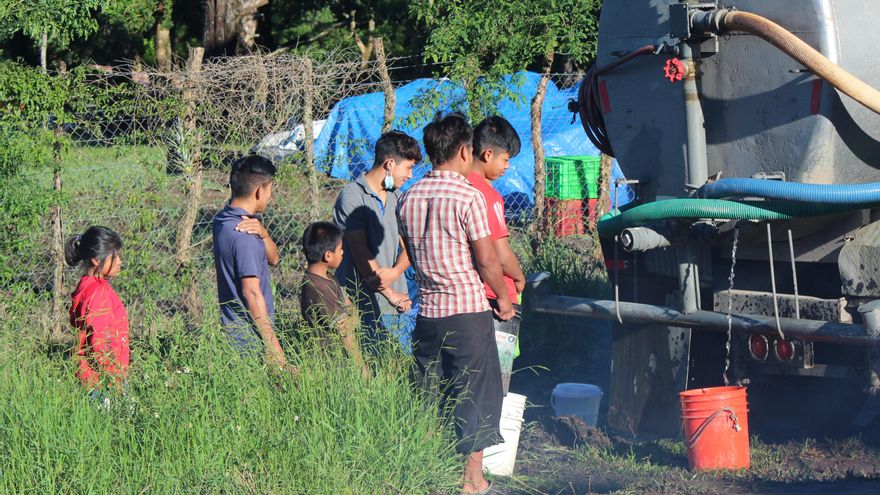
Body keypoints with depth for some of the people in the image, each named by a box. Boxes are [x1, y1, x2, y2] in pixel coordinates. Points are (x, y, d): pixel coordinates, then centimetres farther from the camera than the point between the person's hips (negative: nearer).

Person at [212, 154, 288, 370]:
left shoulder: (223, 220, 10)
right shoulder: (243, 236, -20)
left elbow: (273, 259, 14)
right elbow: (252, 292, -23)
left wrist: (262, 233, -8)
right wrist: (272, 344, -21)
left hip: (231, 328, 10)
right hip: (250, 338, -10)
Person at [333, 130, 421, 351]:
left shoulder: (397, 197, 16)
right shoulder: (352, 196, -7)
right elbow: (361, 252, -11)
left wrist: (395, 272, -12)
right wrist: (391, 294, -9)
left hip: (399, 303, 7)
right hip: (367, 306, -7)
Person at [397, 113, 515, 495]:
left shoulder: (408, 199, 5)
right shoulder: (467, 196, -14)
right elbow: (486, 258, -11)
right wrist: (502, 297, 4)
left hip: (427, 310, 5)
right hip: (468, 309, -5)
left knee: (431, 393, 12)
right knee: (475, 391, 4)